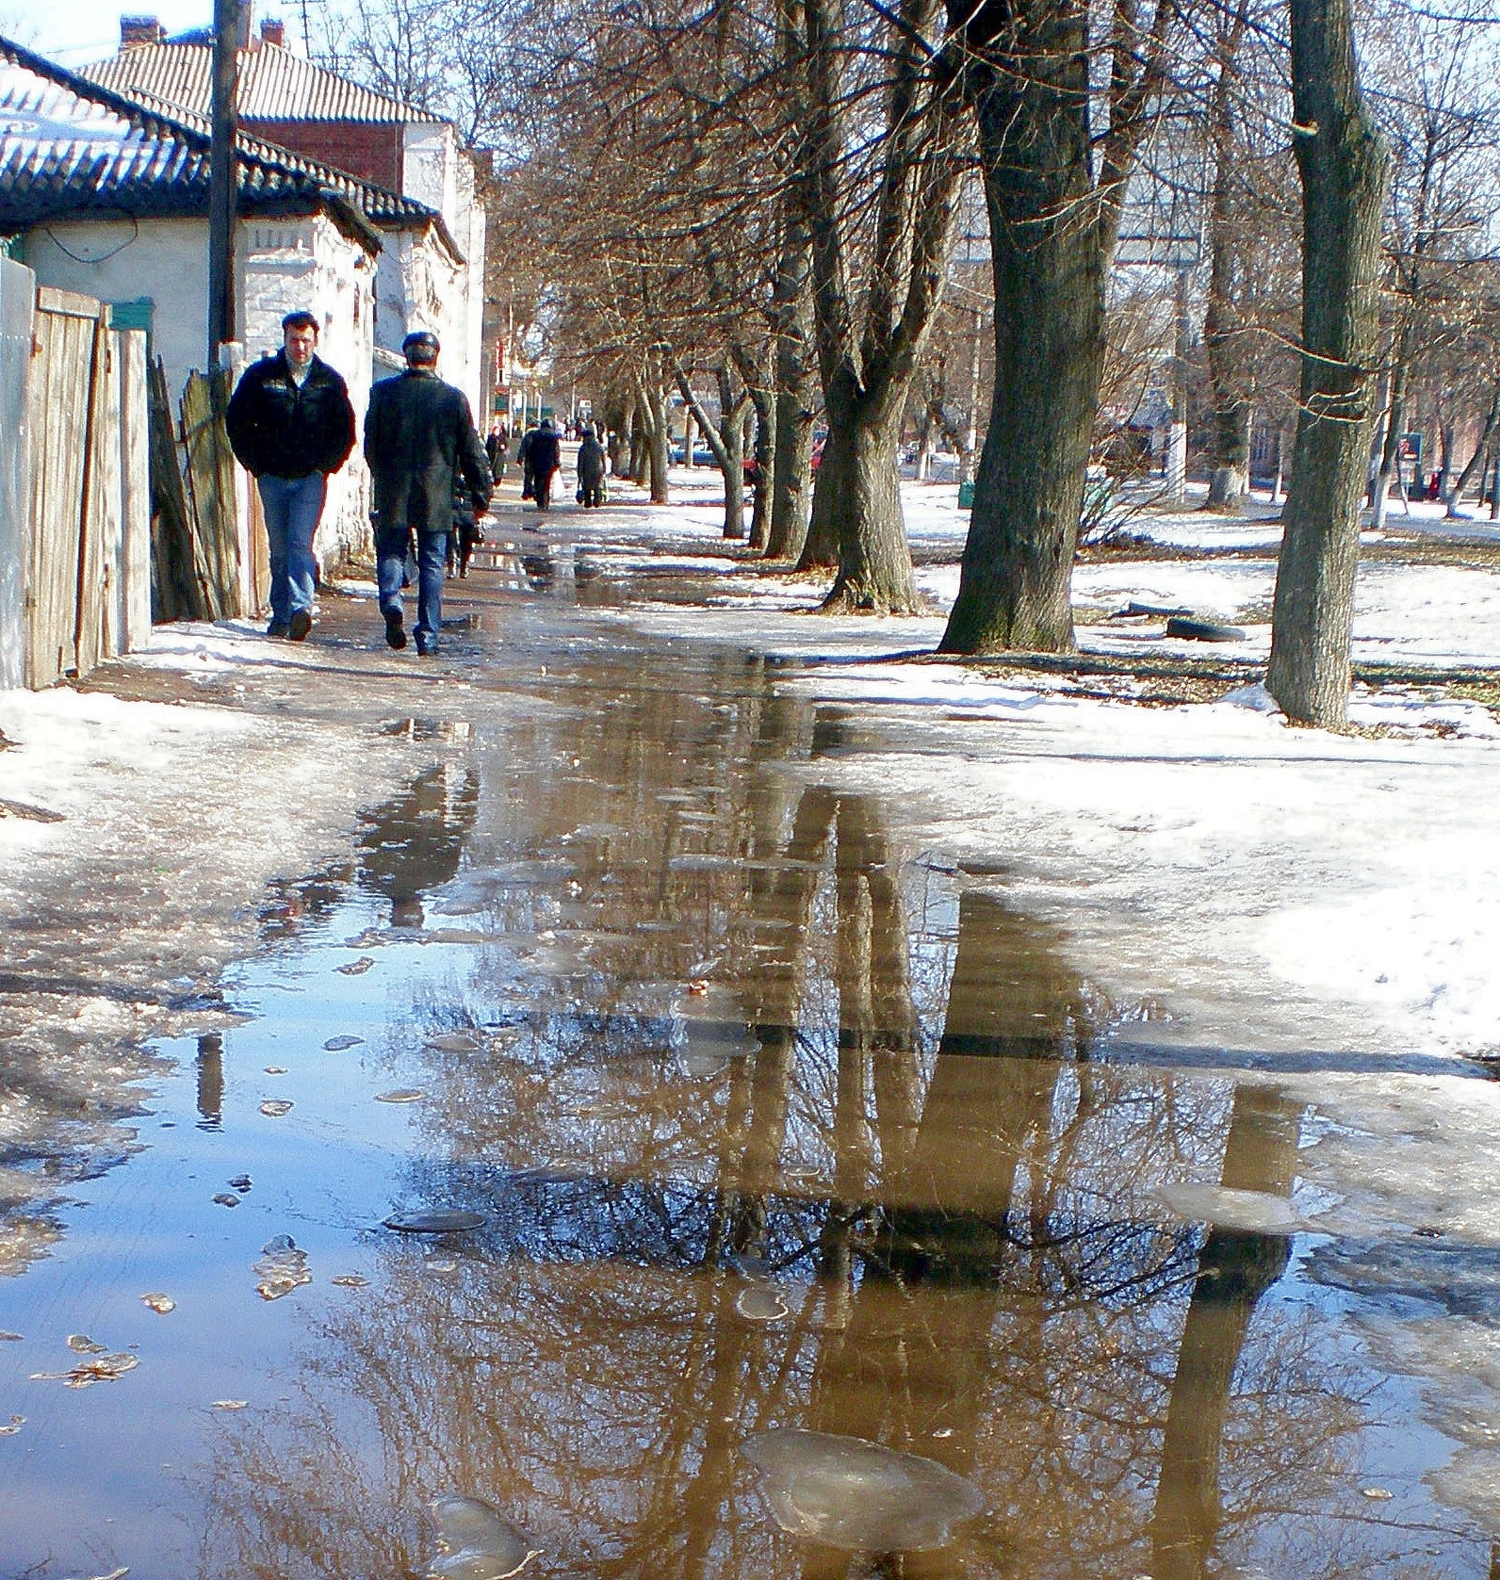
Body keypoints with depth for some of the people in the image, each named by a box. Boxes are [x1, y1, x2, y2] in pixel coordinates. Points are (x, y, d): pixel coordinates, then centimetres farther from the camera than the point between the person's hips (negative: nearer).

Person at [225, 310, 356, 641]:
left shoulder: (330, 381, 5)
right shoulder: (260, 375, 3)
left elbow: (345, 429, 12)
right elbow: (236, 421, 9)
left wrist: (326, 464, 2)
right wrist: (255, 463, 4)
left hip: (311, 477, -1)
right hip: (272, 477, 2)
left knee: (300, 543, -16)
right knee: (279, 549, 7)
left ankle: (300, 607, -26)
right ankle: (281, 617, 12)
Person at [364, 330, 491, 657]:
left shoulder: (383, 392, -1)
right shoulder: (453, 398, -3)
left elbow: (370, 445, 7)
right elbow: (471, 452, 2)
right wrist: (482, 494, 12)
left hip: (392, 495, 0)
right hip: (436, 497, 0)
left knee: (390, 552, 11)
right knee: (432, 565, 6)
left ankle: (392, 604, -17)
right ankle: (428, 637, 5)